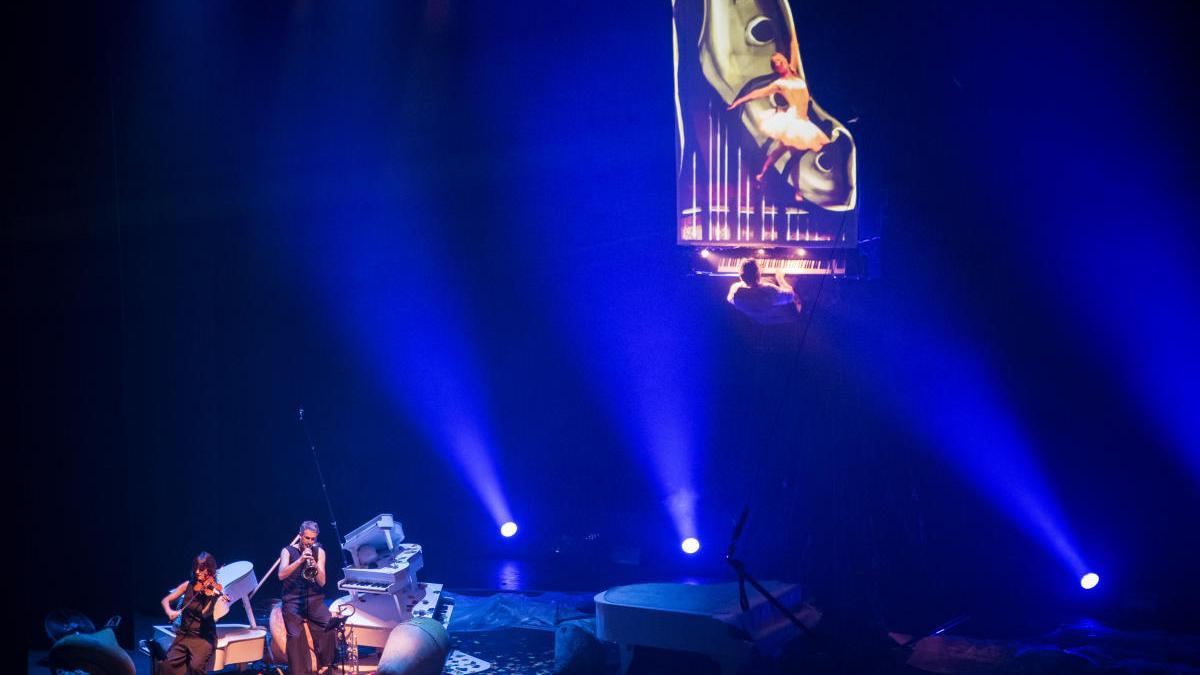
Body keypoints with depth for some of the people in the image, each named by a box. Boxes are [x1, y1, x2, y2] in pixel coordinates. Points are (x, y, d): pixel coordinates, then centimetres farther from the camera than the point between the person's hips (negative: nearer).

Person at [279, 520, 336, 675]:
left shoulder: (319, 552, 8)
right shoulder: (288, 551, 4)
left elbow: (322, 582, 1)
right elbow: (281, 575, -13)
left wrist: (315, 566, -19)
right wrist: (300, 560, -23)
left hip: (314, 599, 2)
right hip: (292, 600, -2)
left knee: (329, 628, -23)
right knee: (295, 635, -26)